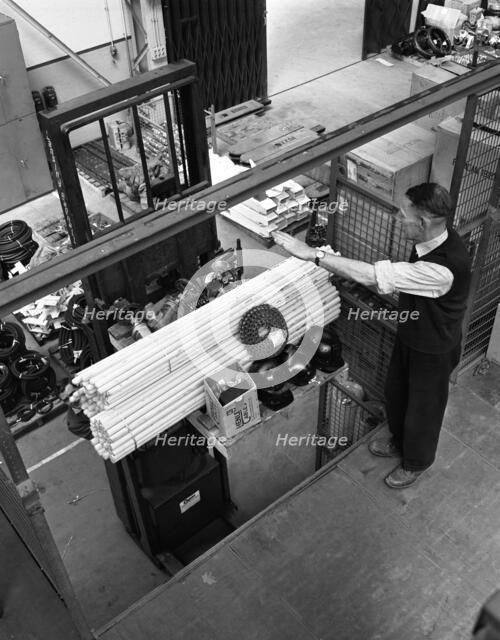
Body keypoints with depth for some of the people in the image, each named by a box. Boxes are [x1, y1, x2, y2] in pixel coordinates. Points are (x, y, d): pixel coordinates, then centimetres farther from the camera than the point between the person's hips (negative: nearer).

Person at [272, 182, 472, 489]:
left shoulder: (445, 266, -43)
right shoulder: (434, 235, -15)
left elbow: (375, 276, -45)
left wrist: (313, 254, -43)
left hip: (434, 350, -8)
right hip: (410, 334, 8)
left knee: (423, 406, 19)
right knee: (396, 392, 28)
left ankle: (416, 461, 48)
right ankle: (399, 441, 57)